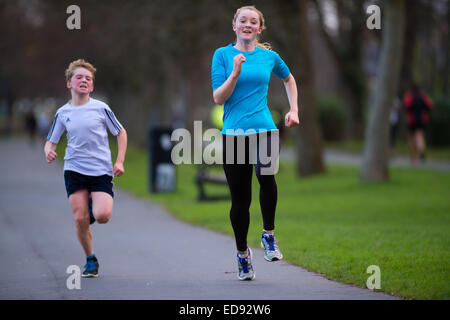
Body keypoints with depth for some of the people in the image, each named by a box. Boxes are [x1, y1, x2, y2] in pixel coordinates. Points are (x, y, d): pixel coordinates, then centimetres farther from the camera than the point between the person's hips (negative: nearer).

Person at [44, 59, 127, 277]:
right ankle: (91, 260, 13)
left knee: (102, 216, -19)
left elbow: (120, 133, 9)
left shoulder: (101, 108, -1)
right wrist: (49, 151, -11)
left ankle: (95, 205, 18)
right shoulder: (63, 113, 5)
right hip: (74, 170, 2)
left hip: (101, 170, -2)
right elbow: (51, 141, 13)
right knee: (80, 219, -7)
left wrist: (119, 162, 0)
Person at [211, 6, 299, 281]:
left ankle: (269, 234, -12)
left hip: (264, 129, 0)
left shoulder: (269, 56, 9)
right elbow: (218, 98, -3)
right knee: (240, 199, 3)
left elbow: (289, 79, 30)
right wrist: (235, 74, -16)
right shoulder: (223, 55, 4)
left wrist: (294, 110, 20)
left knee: (266, 175, -30)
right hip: (234, 132, 0)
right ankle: (242, 253, 25)